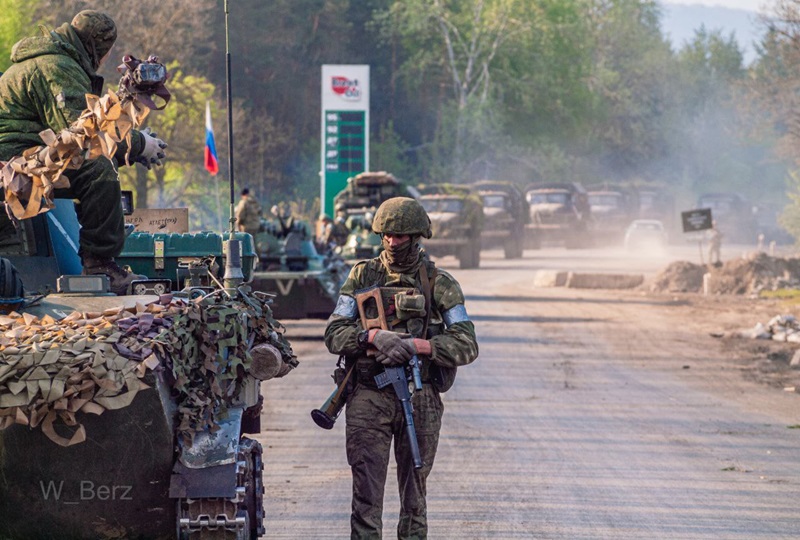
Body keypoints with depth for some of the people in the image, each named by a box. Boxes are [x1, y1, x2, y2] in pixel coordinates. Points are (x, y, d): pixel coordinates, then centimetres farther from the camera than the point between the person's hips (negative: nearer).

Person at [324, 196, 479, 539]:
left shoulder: (439, 284, 2)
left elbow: (467, 346, -5)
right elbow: (334, 334, 0)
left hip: (420, 399, 0)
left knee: (414, 493, 9)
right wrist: (373, 336, -19)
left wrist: (418, 346, -19)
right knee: (366, 492, -7)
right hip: (368, 398, 0)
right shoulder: (362, 276, 5)